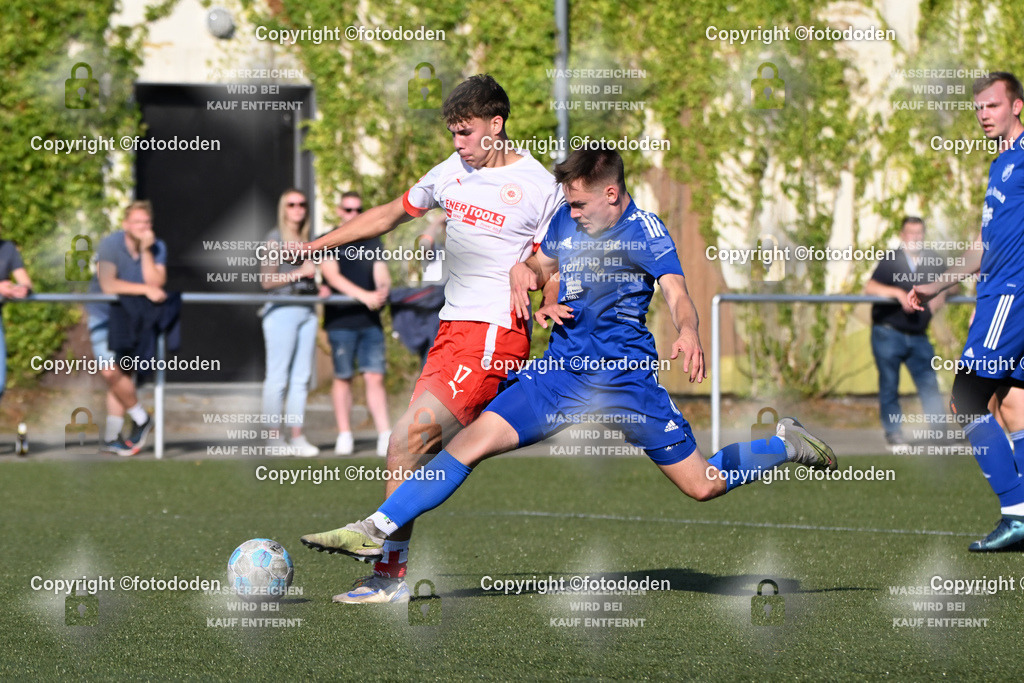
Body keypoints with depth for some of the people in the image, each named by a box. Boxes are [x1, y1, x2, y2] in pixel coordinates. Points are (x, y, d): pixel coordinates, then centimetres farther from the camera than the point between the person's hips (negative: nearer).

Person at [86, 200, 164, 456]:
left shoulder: (157, 248, -8)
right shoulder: (110, 245, -19)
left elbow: (156, 283, -21)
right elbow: (108, 285, -30)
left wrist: (146, 251, -27)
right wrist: (145, 289, -33)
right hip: (104, 316, -3)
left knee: (120, 375, 1)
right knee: (111, 370, -17)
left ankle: (111, 438, 8)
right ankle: (141, 418, 3)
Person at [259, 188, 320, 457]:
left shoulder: (305, 240, 18)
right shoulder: (275, 238, -2)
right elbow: (267, 280, -10)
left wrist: (319, 287, 7)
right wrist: (300, 273, -14)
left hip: (306, 309, 7)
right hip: (282, 308, -7)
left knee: (301, 377, 5)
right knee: (278, 376, -6)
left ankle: (297, 437, 8)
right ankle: (273, 438, -4)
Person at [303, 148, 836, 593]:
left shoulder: (646, 232, -13)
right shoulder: (567, 220, 5)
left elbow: (677, 294, -27)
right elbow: (541, 264, 23)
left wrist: (687, 333, -49)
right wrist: (522, 271, -2)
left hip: (628, 376, -4)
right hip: (562, 368, 4)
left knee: (701, 485, -1)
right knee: (474, 439, -13)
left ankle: (786, 444, 26)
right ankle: (377, 530, -15)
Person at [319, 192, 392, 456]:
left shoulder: (373, 243, 16)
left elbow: (381, 273, 6)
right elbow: (333, 276, -10)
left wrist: (383, 290, -19)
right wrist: (364, 296, -22)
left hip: (370, 320, 2)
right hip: (341, 320, -2)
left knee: (375, 377, -4)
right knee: (343, 377, 2)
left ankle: (385, 436, -8)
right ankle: (344, 436, 9)